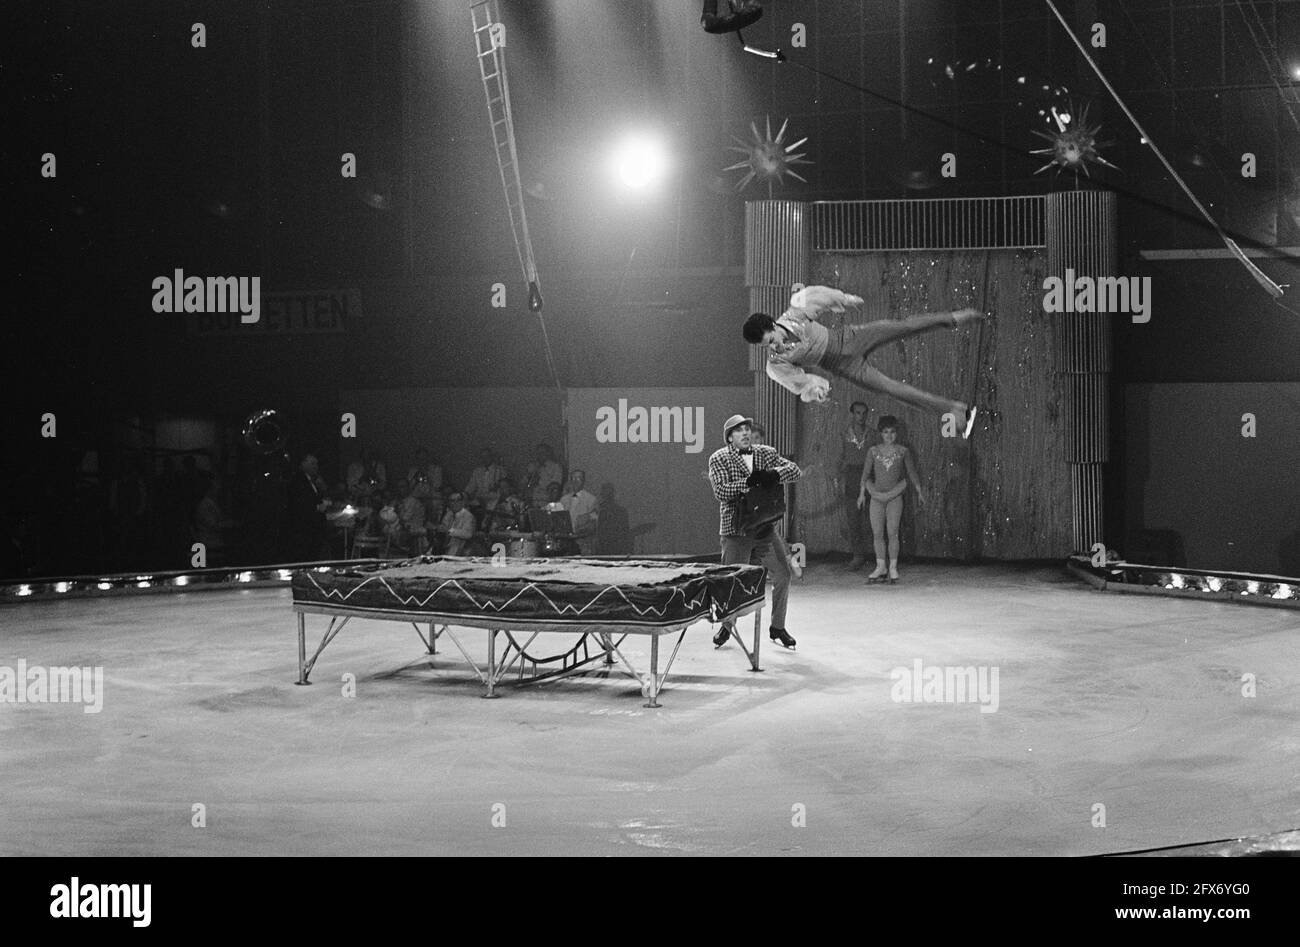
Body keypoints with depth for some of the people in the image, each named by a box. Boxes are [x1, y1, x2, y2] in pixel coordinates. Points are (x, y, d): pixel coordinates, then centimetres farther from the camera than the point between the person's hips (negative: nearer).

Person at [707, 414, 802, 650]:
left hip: (766, 528, 4)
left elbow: (795, 471, -1)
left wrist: (771, 474, -17)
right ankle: (727, 626, 21)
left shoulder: (767, 453, 10)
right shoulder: (719, 459, -1)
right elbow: (721, 491, -15)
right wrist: (749, 483, -23)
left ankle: (777, 627, 16)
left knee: (782, 576, 0)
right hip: (735, 531, -3)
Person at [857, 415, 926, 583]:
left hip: (895, 496, -2)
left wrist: (919, 492, 13)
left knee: (892, 533, -7)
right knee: (877, 533, 3)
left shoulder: (903, 451, 2)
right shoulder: (873, 451, 4)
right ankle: (880, 567, 12)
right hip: (877, 496, 2)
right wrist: (862, 493, 6)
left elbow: (911, 472, 10)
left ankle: (893, 568, 2)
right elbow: (866, 473, 8)